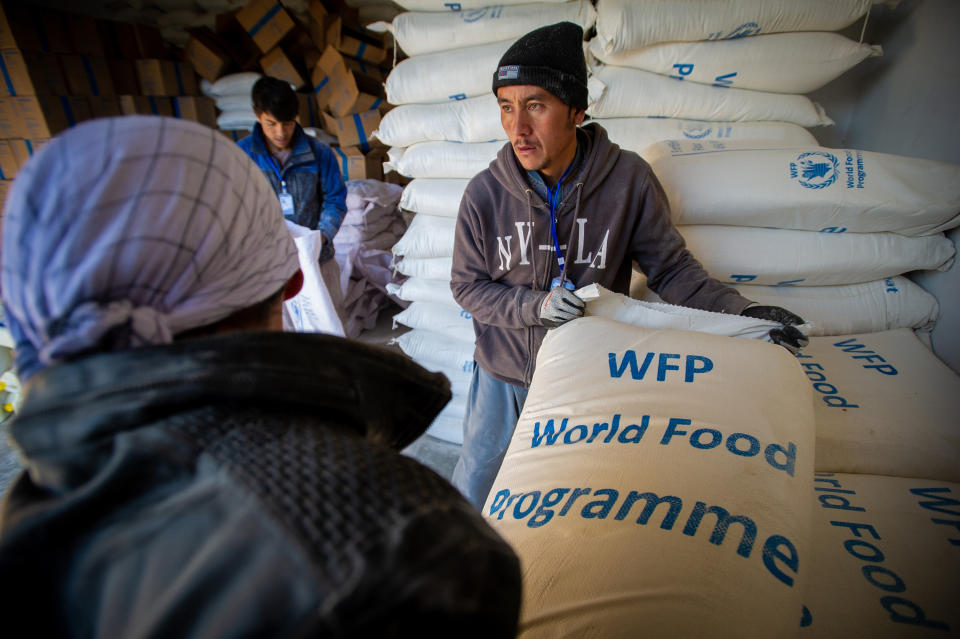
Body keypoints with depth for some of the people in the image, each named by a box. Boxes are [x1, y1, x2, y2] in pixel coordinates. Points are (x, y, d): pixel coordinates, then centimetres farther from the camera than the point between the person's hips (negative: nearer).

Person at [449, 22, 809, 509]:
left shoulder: (628, 180, -18)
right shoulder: (484, 194, -17)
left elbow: (670, 266, -8)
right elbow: (467, 286, -8)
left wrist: (740, 311, -22)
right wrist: (537, 304, -24)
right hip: (503, 373, 1)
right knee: (479, 467, 23)